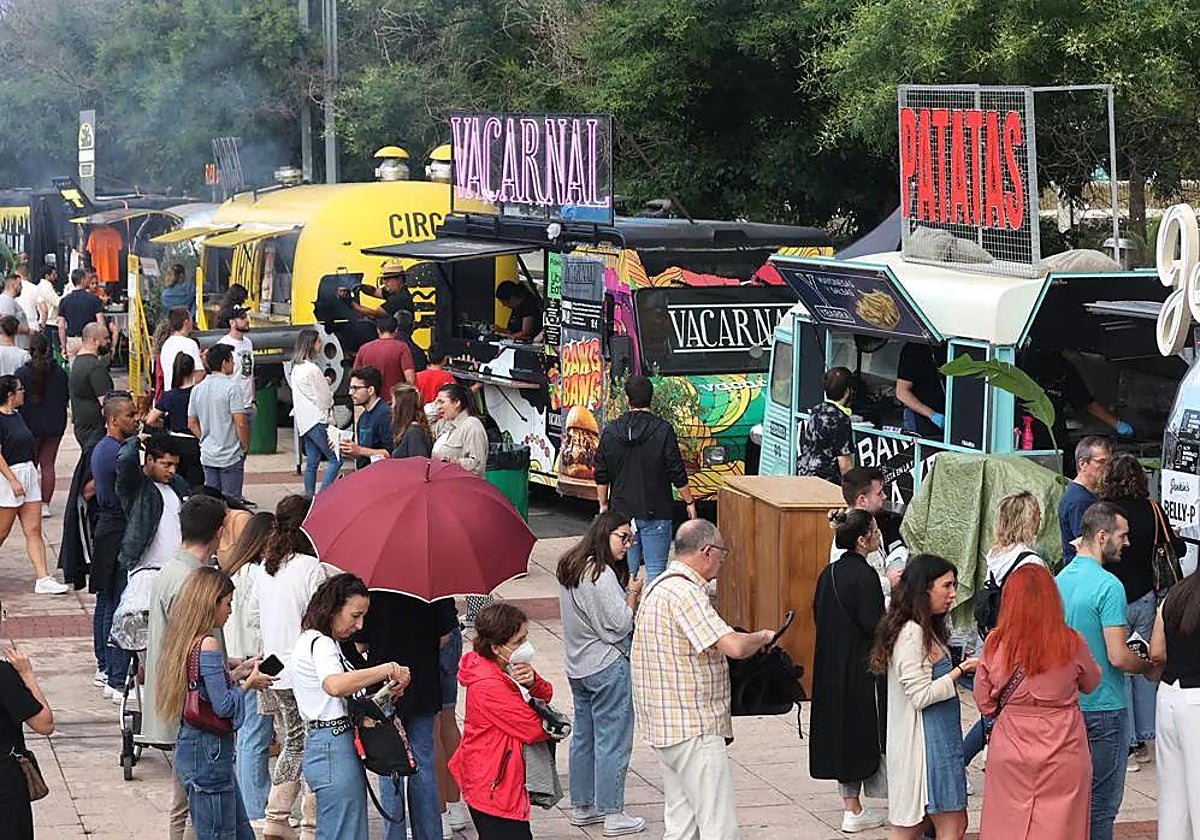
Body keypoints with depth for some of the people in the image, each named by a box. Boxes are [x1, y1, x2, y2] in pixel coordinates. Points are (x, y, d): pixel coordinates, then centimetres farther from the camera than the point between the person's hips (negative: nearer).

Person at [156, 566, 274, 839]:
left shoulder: (182, 640, 9)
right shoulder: (208, 645, -19)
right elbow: (223, 706, -19)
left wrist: (238, 672, 15)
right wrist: (249, 683, -4)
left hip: (189, 747, 10)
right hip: (209, 753, -10)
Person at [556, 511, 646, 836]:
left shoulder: (570, 568, 7)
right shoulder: (601, 575, -21)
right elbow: (619, 625, -19)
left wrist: (626, 594, 6)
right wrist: (632, 594, -5)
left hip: (577, 666, 9)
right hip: (607, 667, -9)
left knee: (584, 736, 17)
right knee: (612, 739, -1)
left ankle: (581, 806, 26)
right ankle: (613, 814, 4)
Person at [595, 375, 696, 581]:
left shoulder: (610, 431, 3)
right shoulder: (663, 430, -8)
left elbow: (601, 476, 8)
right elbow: (677, 474, -6)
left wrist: (603, 504, 19)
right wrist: (689, 502, 5)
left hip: (622, 512, 3)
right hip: (655, 513, -3)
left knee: (625, 571, 9)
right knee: (656, 570, -1)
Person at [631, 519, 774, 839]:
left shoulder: (659, 587, 14)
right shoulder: (686, 593, -19)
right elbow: (734, 647, -28)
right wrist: (762, 637, -7)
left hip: (664, 726, 10)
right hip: (694, 729, -10)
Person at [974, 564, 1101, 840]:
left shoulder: (995, 644, -10)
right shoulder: (1072, 644, -12)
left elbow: (984, 702, 1)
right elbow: (1091, 684, 7)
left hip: (1010, 752, 1)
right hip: (1062, 755, -1)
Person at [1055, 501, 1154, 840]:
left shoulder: (1059, 579, 7)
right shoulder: (1108, 585, -18)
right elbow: (1118, 657, -21)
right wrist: (1150, 666, -1)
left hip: (1066, 706, 8)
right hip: (1103, 708, -8)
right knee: (1101, 801, -1)